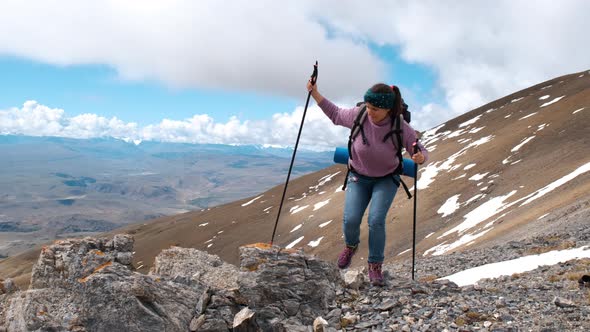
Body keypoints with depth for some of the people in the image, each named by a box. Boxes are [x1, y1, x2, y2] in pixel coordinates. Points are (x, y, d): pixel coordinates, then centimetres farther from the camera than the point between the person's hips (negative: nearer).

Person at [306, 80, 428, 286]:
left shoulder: (401, 128, -23)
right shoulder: (358, 115, -19)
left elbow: (421, 152, -13)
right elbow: (335, 114, 1)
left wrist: (420, 157, -37)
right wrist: (315, 93, -5)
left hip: (386, 180, -1)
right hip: (358, 178, 2)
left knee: (376, 221, -20)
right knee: (350, 220, -14)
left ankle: (375, 266, 3)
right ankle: (351, 245, 23)